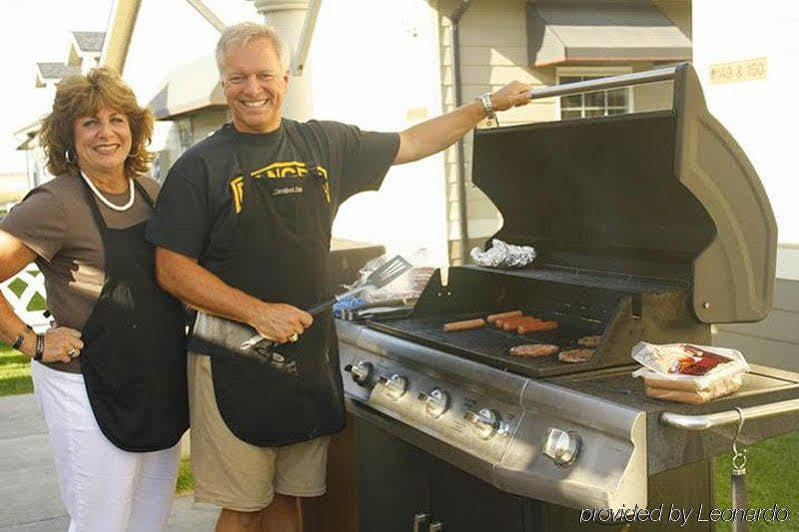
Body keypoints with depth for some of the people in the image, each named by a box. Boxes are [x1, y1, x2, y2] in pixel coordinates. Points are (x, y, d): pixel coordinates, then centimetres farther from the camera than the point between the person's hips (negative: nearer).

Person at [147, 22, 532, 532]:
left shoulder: (326, 144, 8)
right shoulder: (201, 166, -4)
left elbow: (410, 144, 18)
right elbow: (172, 270, -7)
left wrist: (489, 104, 16)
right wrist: (258, 312, -17)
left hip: (311, 355, 4)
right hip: (233, 361, -3)